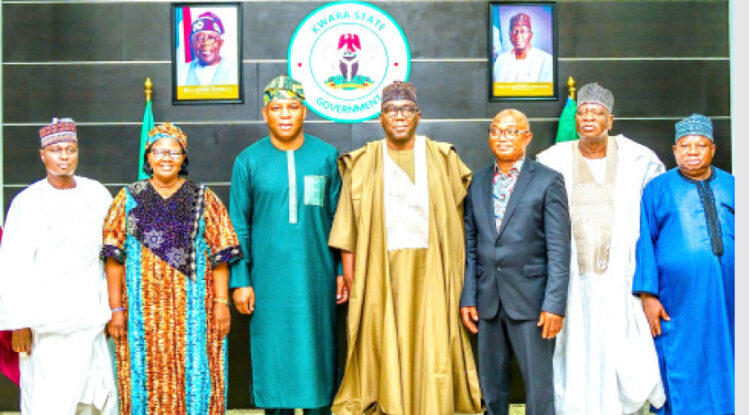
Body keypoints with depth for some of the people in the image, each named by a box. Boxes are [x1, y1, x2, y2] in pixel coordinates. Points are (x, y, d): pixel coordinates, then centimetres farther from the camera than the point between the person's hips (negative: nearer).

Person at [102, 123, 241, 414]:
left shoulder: (203, 199, 6)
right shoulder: (129, 198, 7)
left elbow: (219, 256, 1)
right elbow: (114, 258, 3)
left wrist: (222, 302, -7)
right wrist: (116, 309, -4)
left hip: (192, 308, 0)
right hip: (143, 308, 1)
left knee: (194, 377, 1)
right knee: (148, 377, 3)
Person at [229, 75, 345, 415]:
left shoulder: (327, 156, 3)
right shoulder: (248, 161, 2)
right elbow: (238, 227, 3)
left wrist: (343, 271, 1)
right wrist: (240, 281, -2)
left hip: (317, 278, 1)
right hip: (269, 281, 0)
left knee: (316, 354, 7)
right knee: (274, 355, 5)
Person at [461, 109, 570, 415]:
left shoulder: (548, 181, -1)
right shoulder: (477, 183, 11)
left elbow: (559, 249, -6)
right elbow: (470, 245, 10)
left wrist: (554, 304, -12)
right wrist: (468, 297, 4)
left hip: (530, 300, -4)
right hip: (487, 300, 4)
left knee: (539, 386, 0)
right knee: (491, 386, 12)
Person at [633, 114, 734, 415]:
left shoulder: (732, 187, 13)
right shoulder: (657, 190, 7)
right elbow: (645, 243, 2)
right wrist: (648, 294, -6)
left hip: (727, 299, 2)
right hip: (679, 302, -2)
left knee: (726, 368, 7)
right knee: (682, 373, 1)